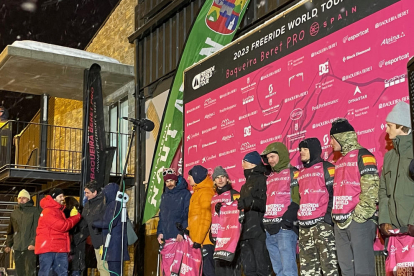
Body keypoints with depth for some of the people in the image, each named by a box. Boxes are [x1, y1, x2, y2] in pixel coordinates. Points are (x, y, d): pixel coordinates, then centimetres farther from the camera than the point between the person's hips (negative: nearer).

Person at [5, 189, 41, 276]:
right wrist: (8, 245, 15)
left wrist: (34, 243, -15)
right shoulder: (14, 213, 18)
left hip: (30, 247, -5)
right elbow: (10, 231, 24)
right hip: (17, 248, 5)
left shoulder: (35, 210, 2)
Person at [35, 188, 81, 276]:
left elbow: (64, 225, 17)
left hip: (60, 250, 9)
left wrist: (73, 217, 2)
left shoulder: (59, 211, 21)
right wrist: (76, 217, -4)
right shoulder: (48, 211, -11)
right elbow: (62, 226, -17)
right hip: (47, 249, -9)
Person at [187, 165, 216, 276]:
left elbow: (205, 218, -17)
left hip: (205, 240, -10)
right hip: (198, 239, 10)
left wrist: (198, 239, -19)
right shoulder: (197, 192, 20)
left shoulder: (206, 192, -10)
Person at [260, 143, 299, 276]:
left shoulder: (293, 173, 1)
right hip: (270, 229, 8)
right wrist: (266, 222, 15)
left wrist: (286, 220, -18)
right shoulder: (269, 177, 23)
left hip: (285, 227, -8)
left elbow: (297, 200, -9)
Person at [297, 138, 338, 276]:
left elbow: (335, 193, -7)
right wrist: (295, 215, 19)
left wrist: (329, 215, -15)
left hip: (322, 224, -7)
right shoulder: (301, 173, 22)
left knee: (328, 263, -8)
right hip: (304, 225, 8)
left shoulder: (327, 168, 0)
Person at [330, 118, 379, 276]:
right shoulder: (340, 161, 20)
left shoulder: (363, 156, -6)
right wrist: (336, 216, 13)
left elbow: (371, 191, -14)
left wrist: (358, 217, -17)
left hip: (359, 222, -8)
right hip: (340, 223, 8)